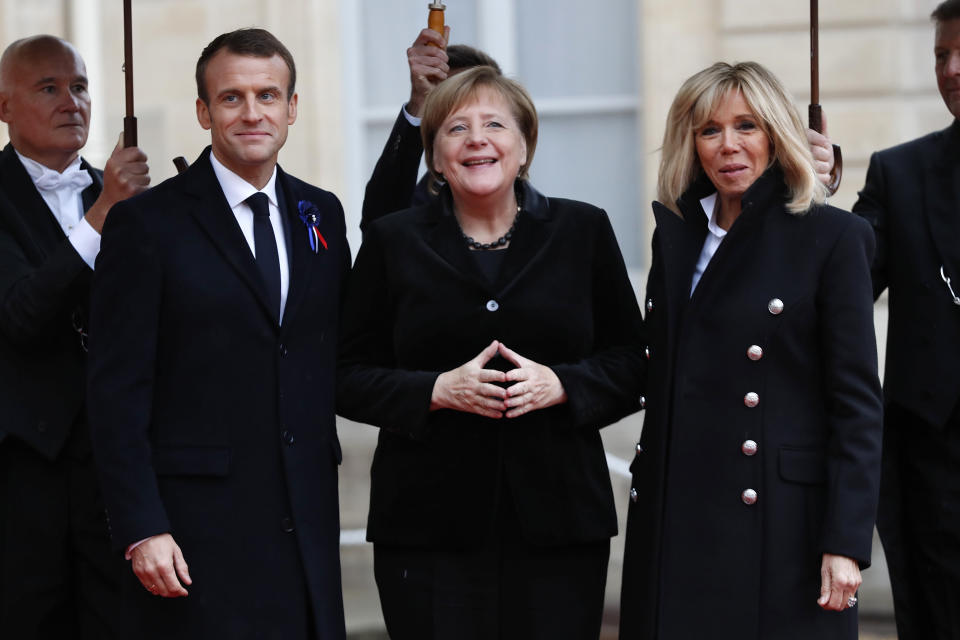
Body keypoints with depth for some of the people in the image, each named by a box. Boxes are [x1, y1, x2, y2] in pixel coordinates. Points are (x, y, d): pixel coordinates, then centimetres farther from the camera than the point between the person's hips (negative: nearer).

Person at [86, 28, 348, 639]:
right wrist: (141, 530, -14)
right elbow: (117, 395, -8)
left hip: (308, 521, 5)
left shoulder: (322, 214, 13)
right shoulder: (147, 224, -4)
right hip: (197, 531, -5)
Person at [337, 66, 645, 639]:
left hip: (557, 522, 1)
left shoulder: (584, 231, 9)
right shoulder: (394, 242, 7)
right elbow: (349, 377, 5)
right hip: (429, 524, -1)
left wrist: (560, 384, -10)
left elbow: (631, 362, 9)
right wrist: (438, 390, -11)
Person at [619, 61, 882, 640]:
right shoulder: (675, 235, 13)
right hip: (677, 522, 5)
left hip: (781, 524, -5)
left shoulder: (832, 238, -3)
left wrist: (846, 543, -13)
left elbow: (857, 402, -7)